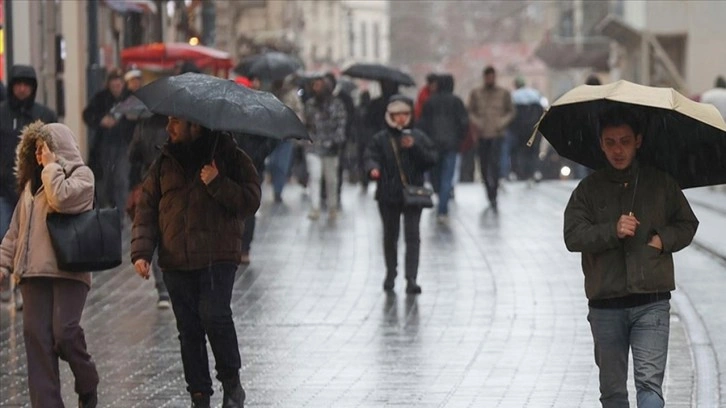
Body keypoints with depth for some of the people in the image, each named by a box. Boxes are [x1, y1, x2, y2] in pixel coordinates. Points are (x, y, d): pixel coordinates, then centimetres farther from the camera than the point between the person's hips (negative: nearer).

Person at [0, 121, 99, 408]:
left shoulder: (81, 175, 2)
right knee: (36, 336, -3)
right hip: (33, 270, 6)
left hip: (69, 269, -6)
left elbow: (62, 199, -19)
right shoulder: (32, 183, 21)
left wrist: (50, 166, -6)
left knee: (65, 331, -17)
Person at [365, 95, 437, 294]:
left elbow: (431, 160, -1)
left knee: (412, 235, -8)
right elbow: (371, 156, -7)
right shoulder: (380, 139, 2)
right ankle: (390, 274, 29)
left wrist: (415, 148, -16)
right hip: (388, 195, 1)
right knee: (390, 235, 13)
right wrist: (373, 168, -30)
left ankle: (412, 278, -12)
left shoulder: (418, 137, 3)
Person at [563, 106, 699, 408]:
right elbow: (573, 236, -5)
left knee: (649, 380, -14)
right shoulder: (589, 189, 5)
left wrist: (664, 238, -5)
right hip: (605, 306, 1)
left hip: (651, 303, -1)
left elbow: (688, 224, 15)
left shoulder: (661, 184, 6)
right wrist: (612, 231, -20)